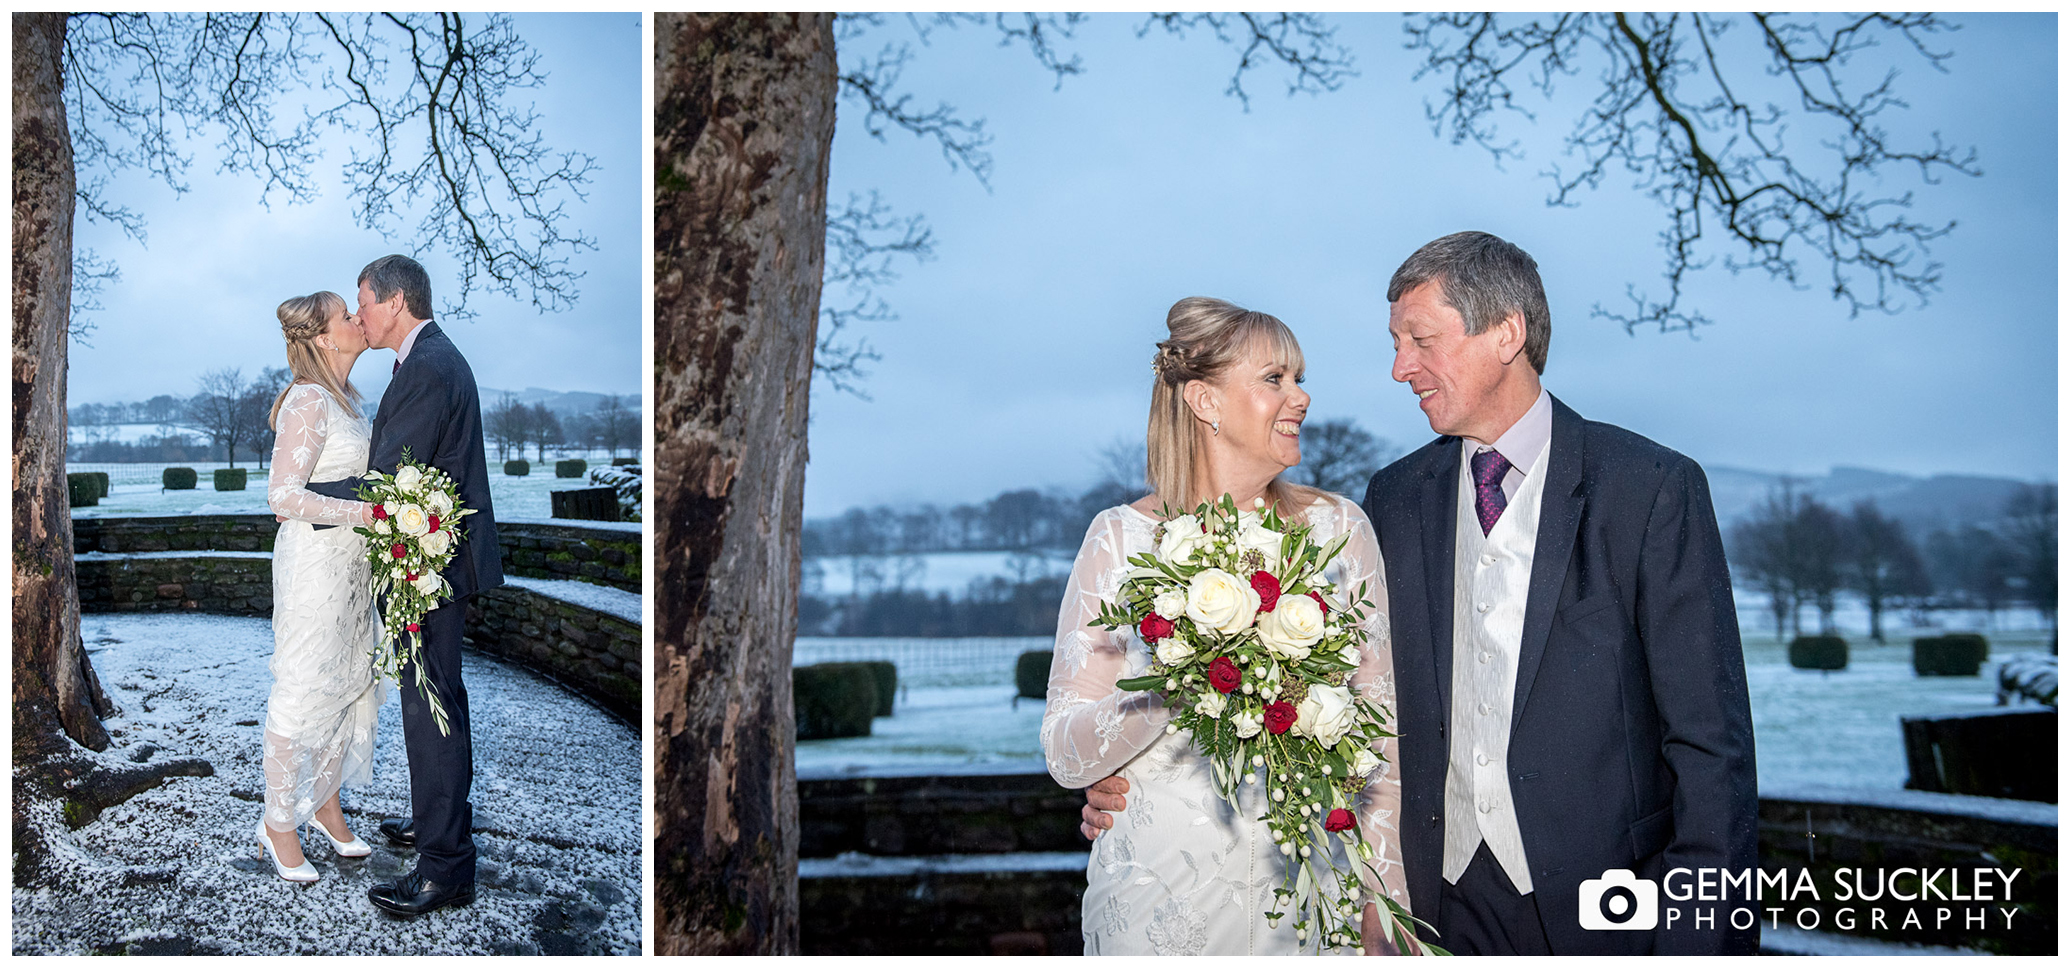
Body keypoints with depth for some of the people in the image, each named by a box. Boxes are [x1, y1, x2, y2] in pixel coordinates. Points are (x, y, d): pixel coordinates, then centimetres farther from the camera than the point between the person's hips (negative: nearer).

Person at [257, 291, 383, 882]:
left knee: (350, 681, 14)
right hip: (314, 559, -9)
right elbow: (284, 496, -22)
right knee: (304, 690, -1)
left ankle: (325, 801, 28)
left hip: (352, 561, 9)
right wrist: (367, 511, -27)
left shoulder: (344, 399, 12)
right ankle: (279, 824, 12)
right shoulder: (307, 400, -17)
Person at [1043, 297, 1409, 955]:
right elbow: (1066, 757, -9)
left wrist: (1385, 905, 0)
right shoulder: (1123, 538, -6)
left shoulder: (1338, 528, 1)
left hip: (1308, 886, 2)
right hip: (1164, 893, -2)